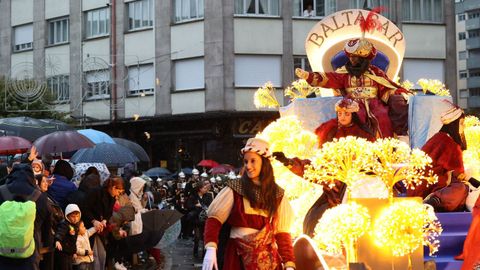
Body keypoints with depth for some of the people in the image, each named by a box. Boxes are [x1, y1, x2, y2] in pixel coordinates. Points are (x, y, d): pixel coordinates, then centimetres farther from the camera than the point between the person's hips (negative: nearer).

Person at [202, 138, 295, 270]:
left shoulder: (277, 194, 4)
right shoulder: (235, 188, -2)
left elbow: (282, 232, 3)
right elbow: (214, 219, -7)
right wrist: (211, 248, -23)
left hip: (268, 257, 2)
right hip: (239, 255, -2)